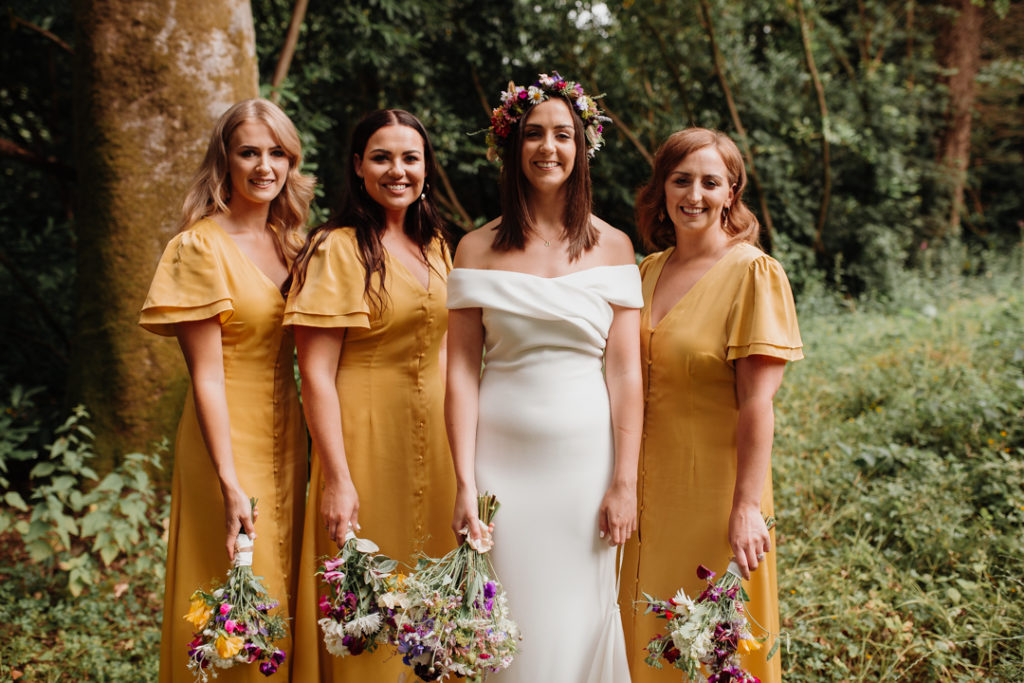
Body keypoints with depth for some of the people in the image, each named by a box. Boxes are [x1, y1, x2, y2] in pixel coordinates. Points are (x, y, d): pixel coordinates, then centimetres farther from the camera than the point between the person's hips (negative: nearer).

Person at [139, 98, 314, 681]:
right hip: (228, 441, -7)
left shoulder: (288, 242, 9)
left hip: (285, 436, 7)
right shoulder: (202, 246, -12)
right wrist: (229, 483, -20)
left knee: (283, 596, 15)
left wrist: (303, 456, 9)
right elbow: (206, 375, -15)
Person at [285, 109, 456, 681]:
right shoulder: (337, 249, -10)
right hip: (365, 438, -6)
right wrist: (337, 479, -19)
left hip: (432, 442, 6)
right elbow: (317, 374, -14)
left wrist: (463, 457, 10)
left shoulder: (436, 247, 11)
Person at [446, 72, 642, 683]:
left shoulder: (612, 246, 3)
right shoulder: (479, 249, 2)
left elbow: (625, 372, -1)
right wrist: (465, 484, -6)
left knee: (577, 616, 8)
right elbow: (462, 372, -1)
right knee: (509, 624, 6)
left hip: (586, 458, 0)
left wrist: (626, 482, -5)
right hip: (502, 458, 0)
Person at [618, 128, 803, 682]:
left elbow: (756, 403, -17)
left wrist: (747, 507, -20)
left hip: (713, 486, -6)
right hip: (650, 486, 6)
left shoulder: (753, 274, -12)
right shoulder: (649, 270, 8)